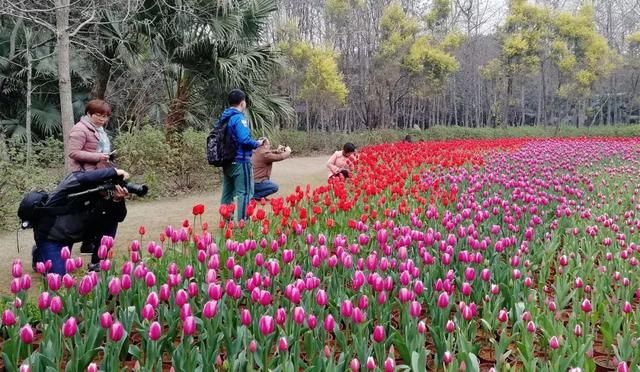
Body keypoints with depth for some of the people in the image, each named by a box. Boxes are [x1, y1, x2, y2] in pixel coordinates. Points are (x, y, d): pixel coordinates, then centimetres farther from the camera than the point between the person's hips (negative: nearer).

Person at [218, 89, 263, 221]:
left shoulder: (223, 117, 12)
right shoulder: (239, 118, -15)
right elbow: (244, 140, -24)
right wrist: (257, 144, -7)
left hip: (227, 162, 9)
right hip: (240, 162, -9)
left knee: (227, 194, 13)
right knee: (244, 193, -5)